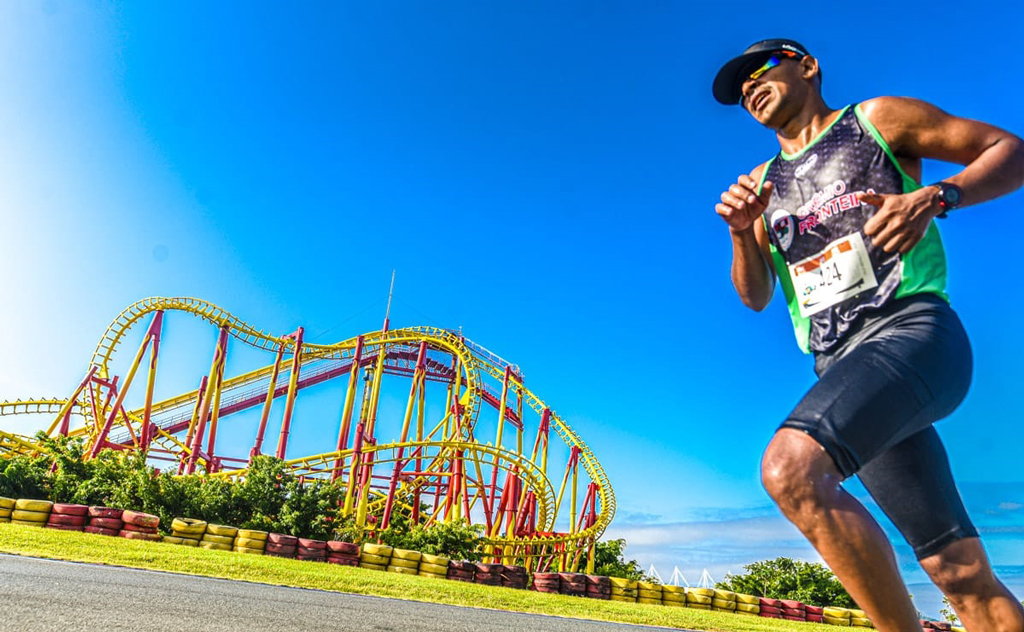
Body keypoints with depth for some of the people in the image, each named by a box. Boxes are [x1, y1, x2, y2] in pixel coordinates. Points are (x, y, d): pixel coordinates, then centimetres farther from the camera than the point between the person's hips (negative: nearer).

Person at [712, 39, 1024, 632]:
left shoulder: (879, 120, 11)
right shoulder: (764, 182, 23)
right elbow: (756, 296, 17)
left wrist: (934, 196, -10)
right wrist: (741, 231, -2)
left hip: (912, 329, -5)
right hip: (840, 367, 5)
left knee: (791, 466, -31)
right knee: (963, 574, 2)